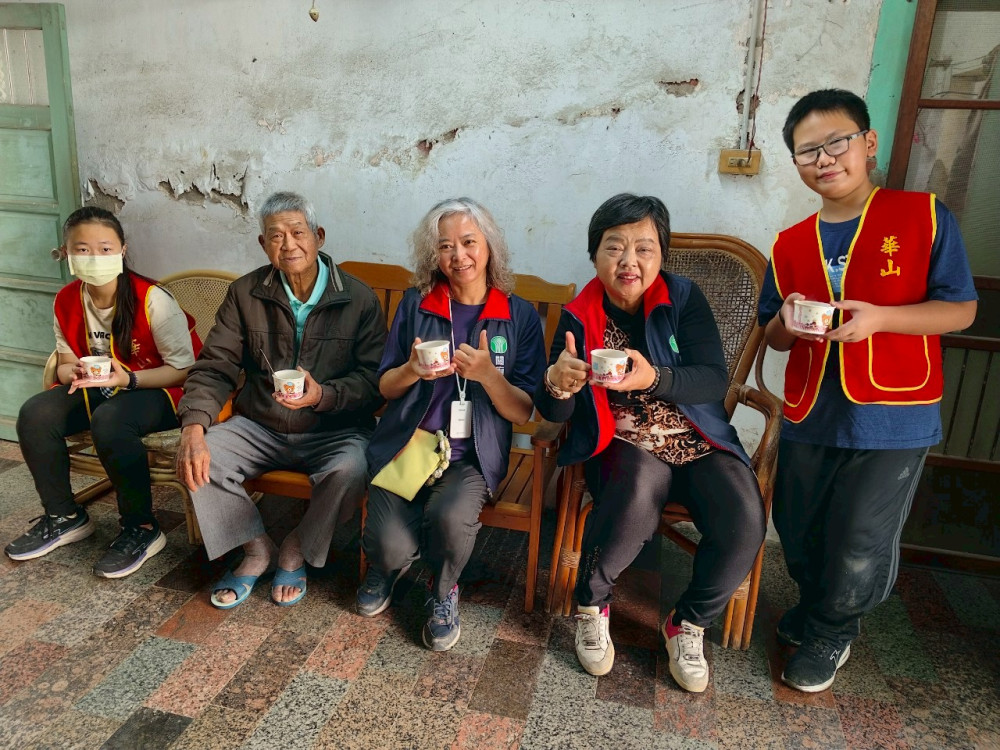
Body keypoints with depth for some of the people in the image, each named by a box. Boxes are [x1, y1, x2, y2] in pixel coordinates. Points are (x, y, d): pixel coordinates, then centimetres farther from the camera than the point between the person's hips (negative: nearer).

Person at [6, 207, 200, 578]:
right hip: (102, 387, 7)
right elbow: (66, 362, 8)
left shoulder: (151, 299, -21)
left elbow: (185, 369, -18)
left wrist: (127, 379, -30)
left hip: (159, 389, -6)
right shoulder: (67, 301, -2)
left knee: (109, 420, -35)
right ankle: (64, 516, 7)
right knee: (35, 414, -14)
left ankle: (142, 528, -15)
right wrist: (75, 374, -17)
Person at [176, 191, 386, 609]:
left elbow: (374, 381, -11)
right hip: (259, 427, 3)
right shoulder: (246, 293, 2)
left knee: (350, 471, -33)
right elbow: (214, 368, -2)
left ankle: (296, 551, -1)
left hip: (334, 431, -2)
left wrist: (323, 395, -31)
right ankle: (257, 550, 4)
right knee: (197, 460, -21)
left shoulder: (358, 300, -6)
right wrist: (193, 428, -20)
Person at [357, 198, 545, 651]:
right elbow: (385, 388, 9)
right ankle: (390, 565, 22)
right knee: (389, 545, -21)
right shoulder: (416, 304, 4)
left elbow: (523, 413, -2)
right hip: (405, 444, 1)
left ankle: (443, 591, 5)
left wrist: (488, 375, -21)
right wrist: (413, 371, -14)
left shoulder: (520, 316, 1)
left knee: (450, 516, -32)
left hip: (472, 456, -1)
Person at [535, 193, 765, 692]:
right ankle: (591, 604, -6)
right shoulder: (579, 317, -2)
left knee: (743, 523, -25)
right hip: (624, 444, -1)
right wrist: (556, 384, -30)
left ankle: (688, 623, 5)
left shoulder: (683, 298, -2)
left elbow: (716, 379, -12)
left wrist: (654, 378, -31)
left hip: (698, 441, 2)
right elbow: (553, 413, -5)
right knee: (639, 489, -35)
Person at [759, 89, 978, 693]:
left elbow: (961, 309, -7)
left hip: (893, 416, -4)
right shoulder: (790, 246, 5)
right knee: (800, 531, 15)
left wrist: (878, 317, -22)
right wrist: (789, 324, -13)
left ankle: (833, 631, 32)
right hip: (809, 415, 4)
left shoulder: (923, 217, -7)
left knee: (861, 541, 5)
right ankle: (816, 603, 45)